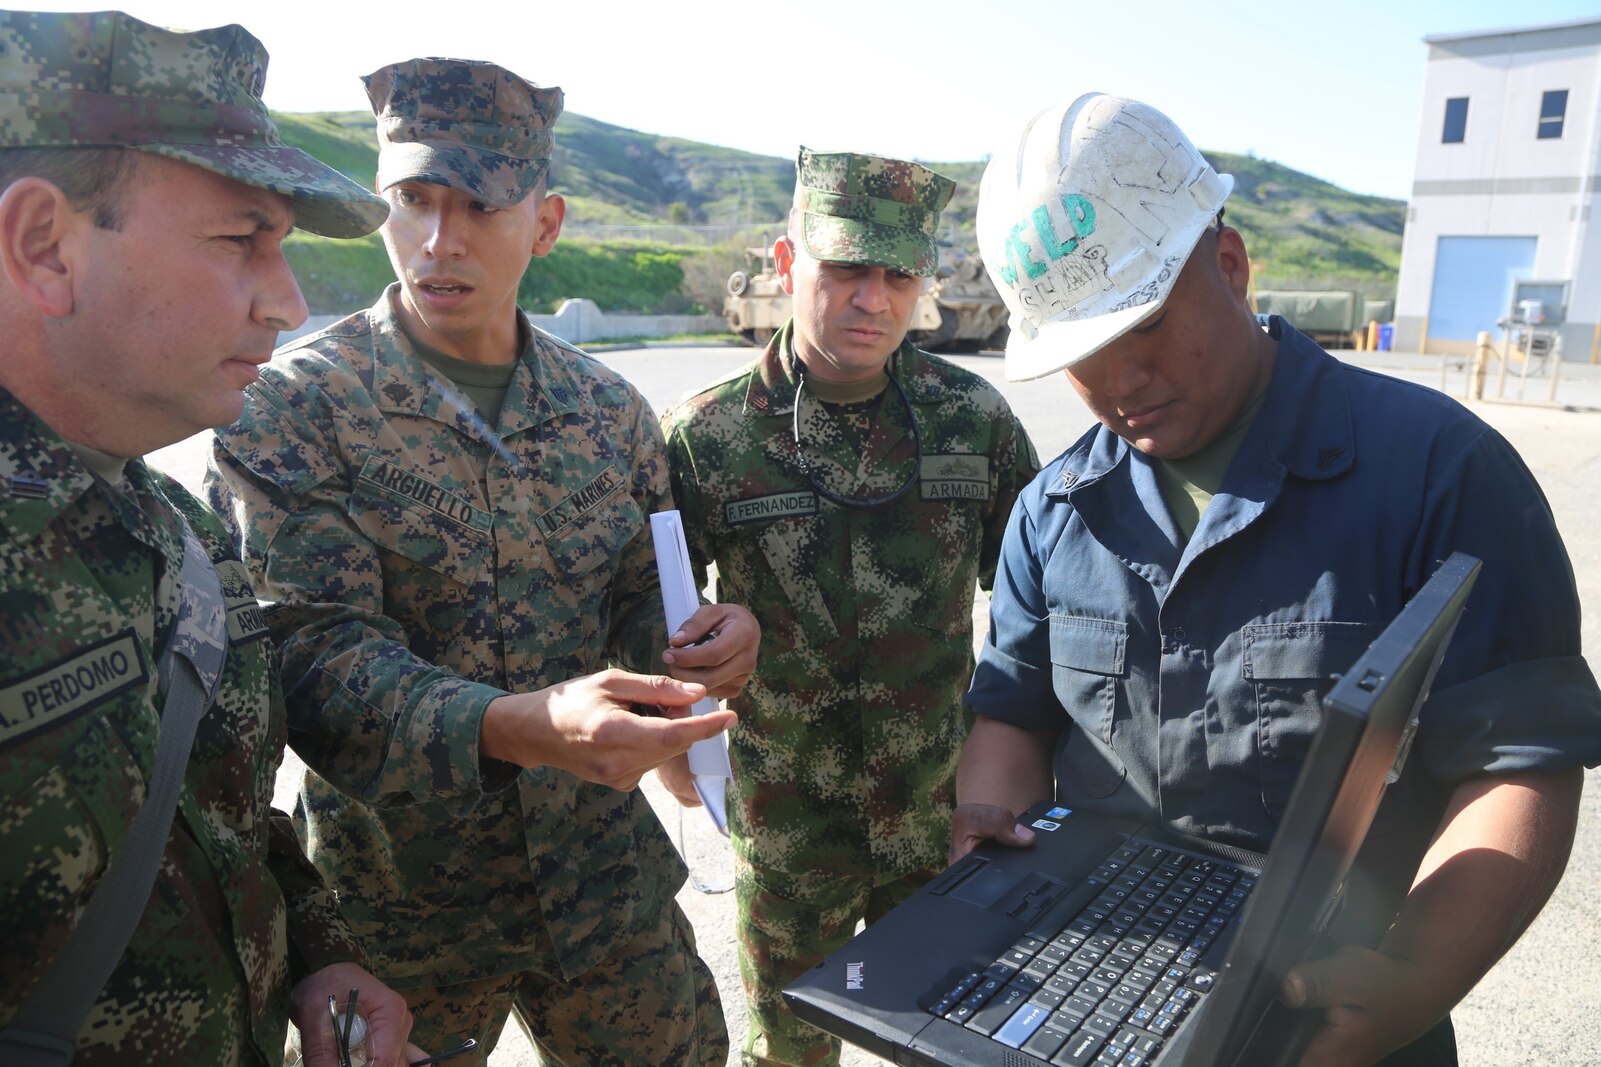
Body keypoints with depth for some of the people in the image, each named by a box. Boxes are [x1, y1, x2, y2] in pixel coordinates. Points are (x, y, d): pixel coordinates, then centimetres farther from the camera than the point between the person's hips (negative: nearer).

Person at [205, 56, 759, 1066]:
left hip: (607, 878, 4)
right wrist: (518, 728, -37)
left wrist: (710, 635, -15)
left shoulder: (610, 409, 1)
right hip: (397, 897, -3)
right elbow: (314, 659, -20)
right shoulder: (291, 406, -12)